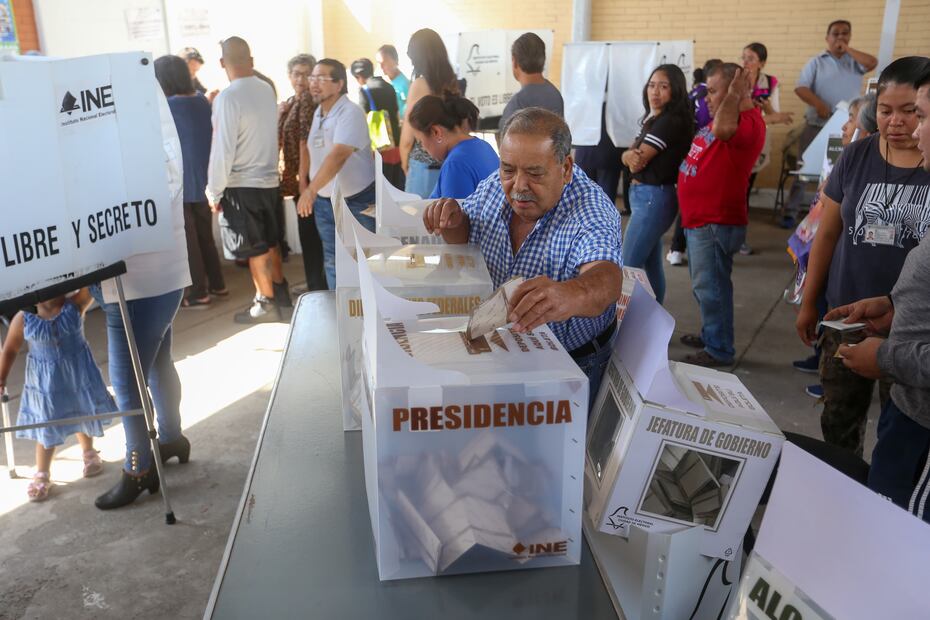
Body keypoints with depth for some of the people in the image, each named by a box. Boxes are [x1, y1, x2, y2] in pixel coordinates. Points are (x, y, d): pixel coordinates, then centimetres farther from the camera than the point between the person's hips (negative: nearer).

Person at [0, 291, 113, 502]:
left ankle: (89, 454, 47)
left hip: (79, 374, 1)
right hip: (45, 382, -1)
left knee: (84, 415, 20)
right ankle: (41, 475, 29)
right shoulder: (23, 318, -13)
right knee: (46, 428, 10)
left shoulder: (75, 306, -15)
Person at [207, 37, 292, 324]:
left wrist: (214, 191, -9)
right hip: (269, 179, 6)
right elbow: (266, 132, 7)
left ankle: (267, 304, 17)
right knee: (270, 243, 19)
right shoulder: (267, 90, 0)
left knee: (256, 249, 6)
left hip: (241, 185, -6)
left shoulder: (228, 97, -18)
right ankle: (281, 294, 29)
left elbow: (223, 149, -18)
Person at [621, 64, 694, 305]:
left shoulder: (670, 122, -16)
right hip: (649, 197, 10)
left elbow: (637, 164, -18)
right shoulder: (655, 119, 14)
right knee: (651, 266, 15)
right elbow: (630, 156, 5)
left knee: (628, 268, -8)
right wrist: (631, 155, -18)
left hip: (653, 198, -10)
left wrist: (637, 157, 4)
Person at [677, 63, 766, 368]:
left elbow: (722, 129, -40)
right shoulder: (725, 117, 15)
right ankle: (710, 335, 35)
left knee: (710, 286, -2)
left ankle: (719, 350, 9)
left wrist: (734, 93, -31)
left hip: (716, 223, -10)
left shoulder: (748, 122, -18)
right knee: (705, 285, 20)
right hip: (699, 219, 10)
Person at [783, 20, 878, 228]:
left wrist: (847, 49, -3)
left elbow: (873, 63, -9)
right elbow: (800, 88, -5)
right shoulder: (816, 62, 5)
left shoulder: (855, 61, 11)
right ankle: (791, 212, 4)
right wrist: (818, 104, -20)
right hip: (817, 125, -2)